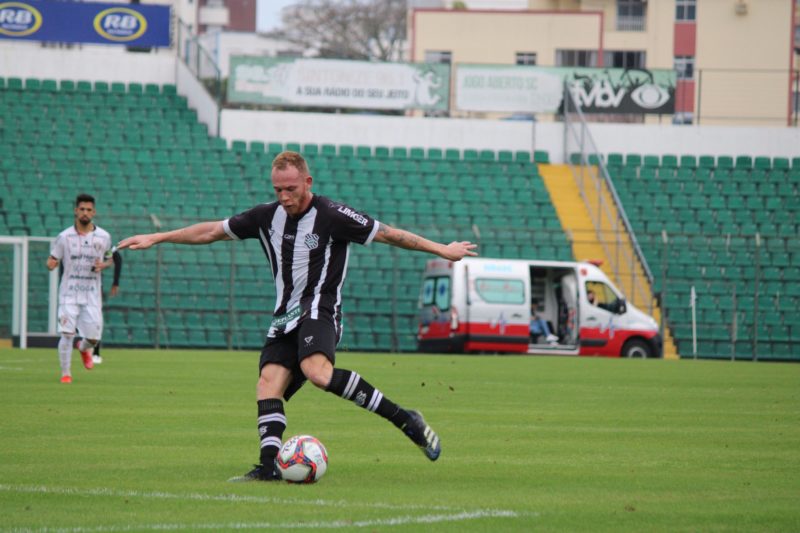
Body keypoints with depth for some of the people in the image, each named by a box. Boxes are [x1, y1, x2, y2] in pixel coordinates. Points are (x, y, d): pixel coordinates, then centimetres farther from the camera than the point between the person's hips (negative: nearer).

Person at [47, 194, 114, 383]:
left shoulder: (104, 237, 2)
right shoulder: (64, 237, -3)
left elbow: (109, 259, 16)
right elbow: (53, 260, 2)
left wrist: (103, 265, -7)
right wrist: (51, 264, -23)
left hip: (92, 294, 2)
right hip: (69, 293, -2)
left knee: (94, 337, 2)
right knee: (67, 334, -11)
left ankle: (83, 348, 39)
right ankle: (65, 373, 3)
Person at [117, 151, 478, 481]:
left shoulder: (332, 216, -7)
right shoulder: (268, 216, 10)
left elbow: (387, 234, -3)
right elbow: (211, 231, 18)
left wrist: (441, 249, -4)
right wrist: (156, 238, 19)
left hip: (319, 311, -6)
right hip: (285, 317, 6)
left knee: (317, 371, -33)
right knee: (269, 382, -16)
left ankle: (405, 420, -29)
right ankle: (268, 466, -24)